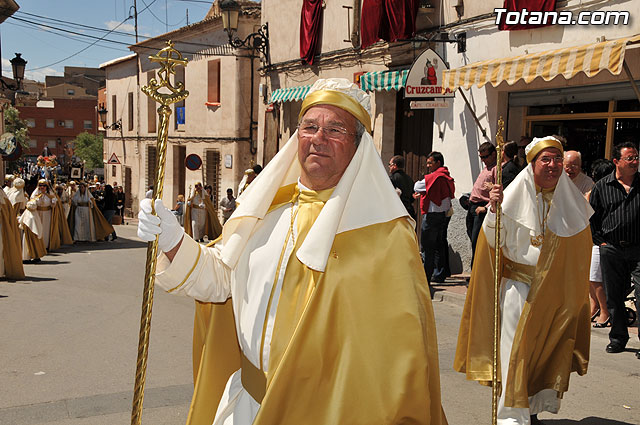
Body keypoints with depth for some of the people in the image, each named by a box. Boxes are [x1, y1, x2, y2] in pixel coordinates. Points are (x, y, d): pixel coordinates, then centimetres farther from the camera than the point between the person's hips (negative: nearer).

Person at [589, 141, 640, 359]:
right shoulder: (602, 186, 5)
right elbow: (591, 216, 10)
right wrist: (600, 241, 3)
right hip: (611, 249, 1)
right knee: (614, 296, 8)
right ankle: (618, 338, 22)